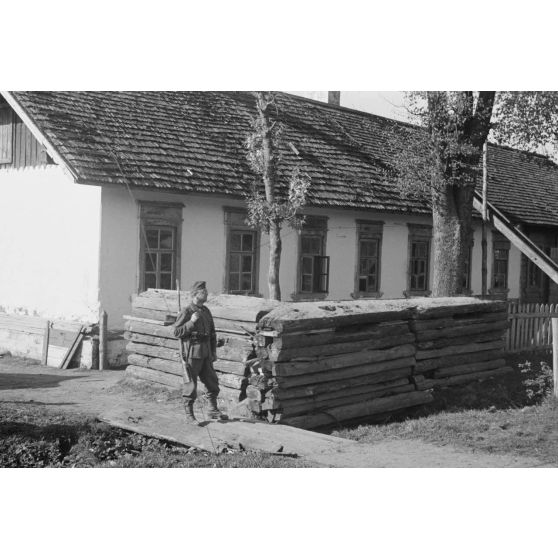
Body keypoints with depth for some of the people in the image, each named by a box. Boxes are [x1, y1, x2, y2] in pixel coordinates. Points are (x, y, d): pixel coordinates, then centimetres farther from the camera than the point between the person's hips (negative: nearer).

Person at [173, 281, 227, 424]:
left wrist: (214, 351, 15)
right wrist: (191, 322, -22)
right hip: (192, 354, -7)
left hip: (206, 354, 7)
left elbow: (212, 332, 18)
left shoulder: (206, 311, 11)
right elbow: (176, 332, -13)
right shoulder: (186, 312, -11)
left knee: (212, 382, 12)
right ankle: (189, 415, 11)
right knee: (190, 385, 0)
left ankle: (213, 411, 25)